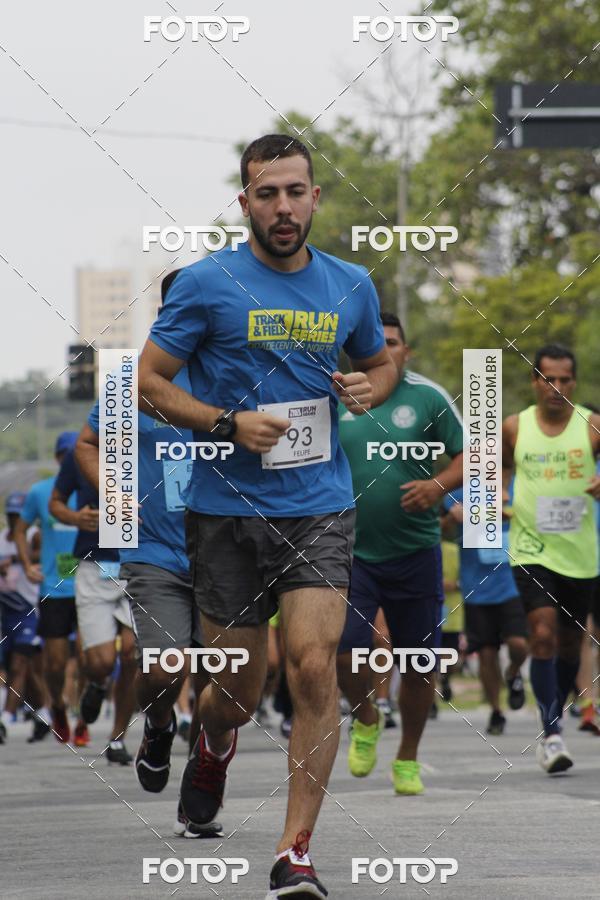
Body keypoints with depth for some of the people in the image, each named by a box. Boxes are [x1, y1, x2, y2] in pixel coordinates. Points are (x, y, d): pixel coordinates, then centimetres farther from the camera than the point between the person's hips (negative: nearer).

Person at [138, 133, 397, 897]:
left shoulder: (350, 287, 7)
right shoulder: (206, 283, -4)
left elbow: (379, 362, 25)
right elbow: (150, 382, -1)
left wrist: (370, 388, 0)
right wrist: (228, 425, -16)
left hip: (319, 508, 1)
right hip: (226, 510, -1)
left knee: (313, 666, -16)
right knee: (236, 692, 6)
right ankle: (213, 747, 46)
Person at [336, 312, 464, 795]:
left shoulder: (429, 397, 0)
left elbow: (469, 456, -1)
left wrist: (440, 484, -19)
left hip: (416, 551, 0)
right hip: (352, 551, 0)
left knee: (419, 664, 5)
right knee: (343, 648, -16)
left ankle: (408, 759, 25)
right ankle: (366, 720, 15)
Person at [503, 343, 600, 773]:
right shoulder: (514, 428, 1)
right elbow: (500, 468, 17)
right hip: (532, 550, -1)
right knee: (544, 635, -16)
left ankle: (553, 722, 34)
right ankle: (552, 734, -17)